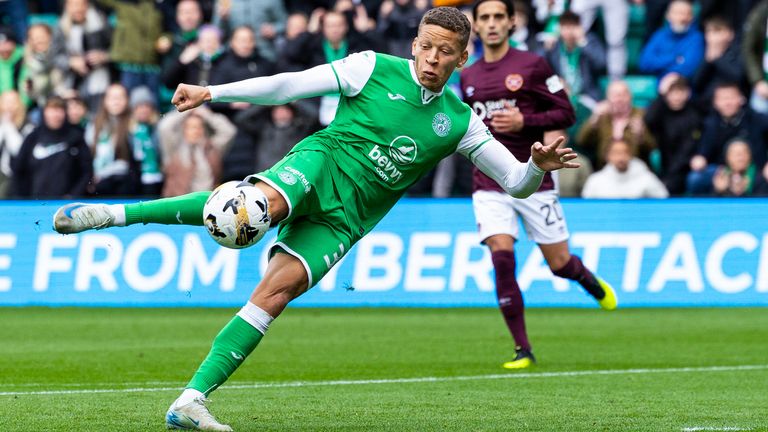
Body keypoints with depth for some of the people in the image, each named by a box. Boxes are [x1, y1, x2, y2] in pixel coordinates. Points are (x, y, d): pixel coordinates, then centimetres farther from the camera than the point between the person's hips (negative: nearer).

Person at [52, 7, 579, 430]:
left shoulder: (458, 121, 10)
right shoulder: (375, 69, 1)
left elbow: (515, 182, 10)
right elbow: (289, 85, -1)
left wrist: (538, 166, -13)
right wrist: (211, 93, -8)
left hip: (343, 219, 3)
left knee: (274, 293, -17)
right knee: (264, 202, -38)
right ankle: (110, 213, -33)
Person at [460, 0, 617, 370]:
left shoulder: (533, 65, -3)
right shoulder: (468, 77, 10)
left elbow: (565, 114, -5)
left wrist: (524, 122, -19)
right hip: (489, 184, 2)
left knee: (559, 263, 4)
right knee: (502, 257, -17)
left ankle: (593, 284, 42)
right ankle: (522, 350, -10)